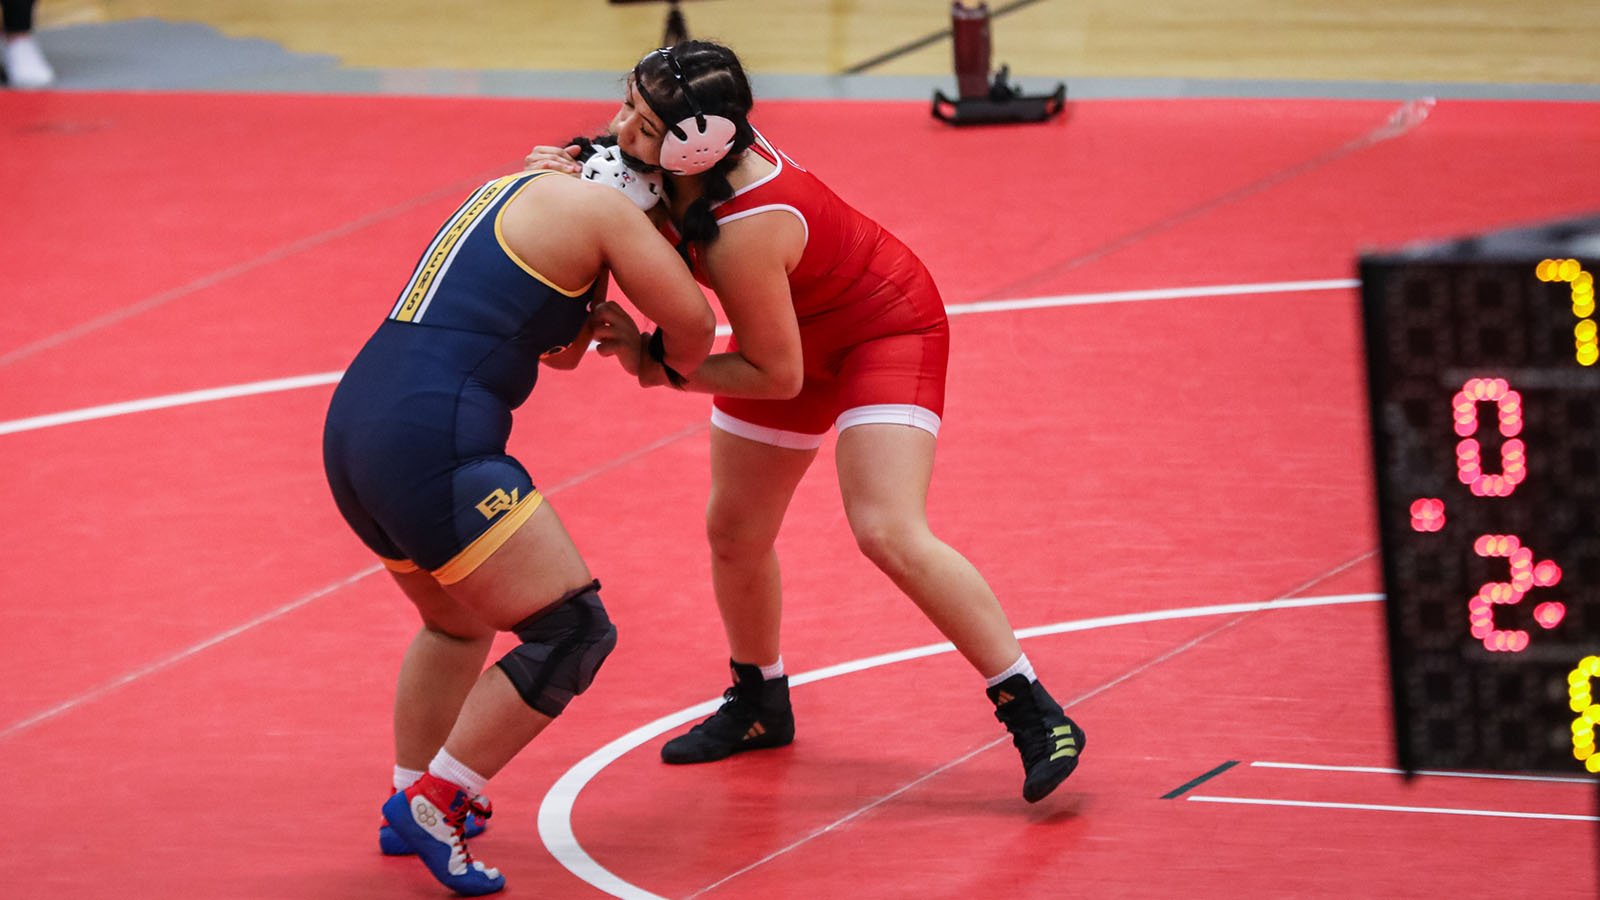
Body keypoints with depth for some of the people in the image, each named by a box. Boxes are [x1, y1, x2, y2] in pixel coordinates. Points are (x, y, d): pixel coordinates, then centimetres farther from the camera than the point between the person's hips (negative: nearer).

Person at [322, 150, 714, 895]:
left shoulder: (511, 194, 27)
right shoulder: (599, 206, 0)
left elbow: (561, 350, 36)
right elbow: (692, 323, 2)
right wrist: (674, 367, 24)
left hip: (354, 423, 10)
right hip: (431, 446, -10)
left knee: (459, 623, 30)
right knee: (573, 631, -7)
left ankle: (409, 809, 39)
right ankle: (429, 805, -6)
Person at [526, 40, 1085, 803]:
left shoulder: (742, 236, -41)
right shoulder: (682, 147, -23)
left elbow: (777, 376, -29)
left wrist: (656, 367, -24)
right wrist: (568, 165, -22)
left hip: (883, 331, -9)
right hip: (797, 332, 9)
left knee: (888, 534, -24)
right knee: (734, 533, 13)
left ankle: (1034, 714, -13)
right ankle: (759, 704, 38)